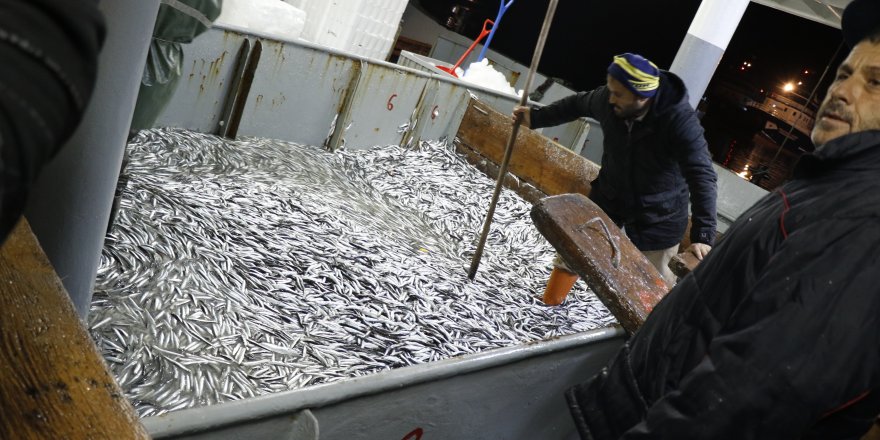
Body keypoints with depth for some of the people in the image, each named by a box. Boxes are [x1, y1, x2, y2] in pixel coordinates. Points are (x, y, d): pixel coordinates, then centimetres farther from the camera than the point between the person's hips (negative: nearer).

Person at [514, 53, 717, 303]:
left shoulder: (680, 120, -32)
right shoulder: (609, 100, -18)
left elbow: (701, 176, -34)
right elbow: (578, 105, 5)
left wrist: (703, 236, -41)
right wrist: (536, 118, 8)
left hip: (658, 214, -5)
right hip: (609, 195, 5)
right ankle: (551, 300, 42)